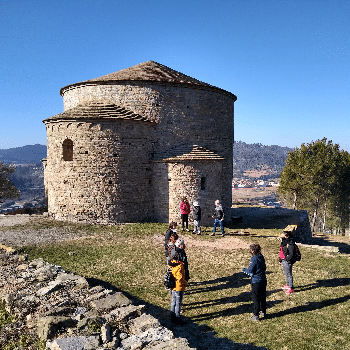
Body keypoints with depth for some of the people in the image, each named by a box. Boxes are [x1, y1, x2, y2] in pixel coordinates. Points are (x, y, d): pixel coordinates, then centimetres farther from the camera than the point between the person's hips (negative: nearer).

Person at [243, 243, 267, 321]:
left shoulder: (254, 259, -19)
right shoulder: (262, 257, 4)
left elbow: (250, 271, -18)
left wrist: (245, 270, 3)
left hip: (256, 282, -7)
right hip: (263, 280, 7)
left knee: (256, 299, 2)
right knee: (263, 297, 18)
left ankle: (256, 316, 7)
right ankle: (263, 313, 30)